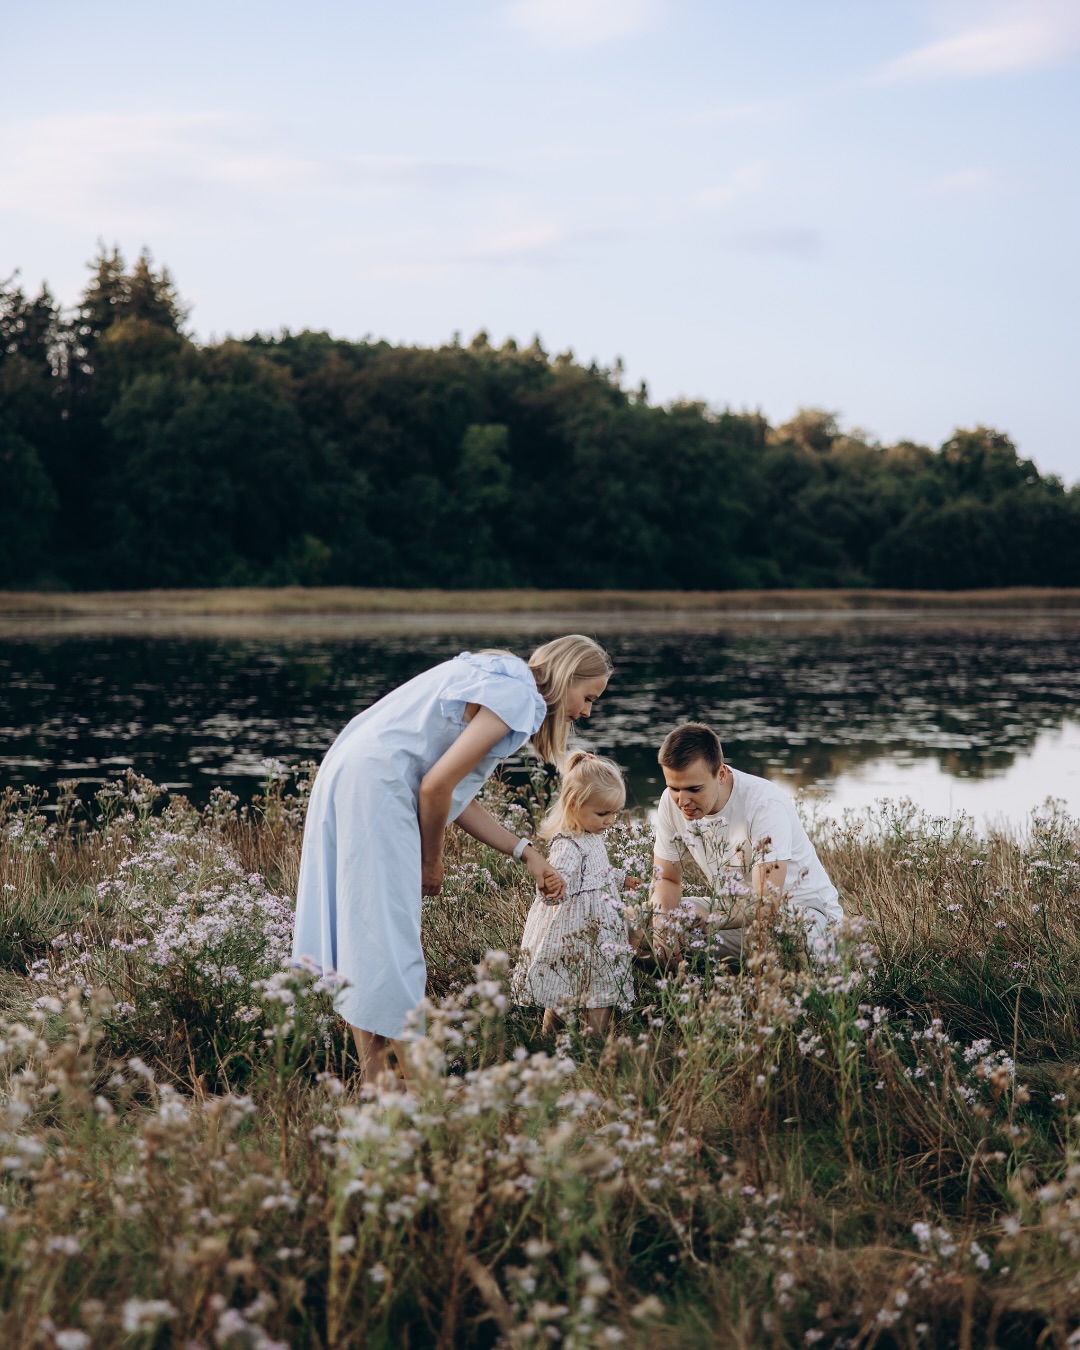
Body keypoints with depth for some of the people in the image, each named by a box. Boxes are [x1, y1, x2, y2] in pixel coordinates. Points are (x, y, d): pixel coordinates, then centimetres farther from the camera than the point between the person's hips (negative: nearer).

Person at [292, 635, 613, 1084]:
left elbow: (457, 795, 17)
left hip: (347, 775, 10)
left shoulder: (498, 680, 19)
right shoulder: (516, 695, -10)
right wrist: (432, 859, -1)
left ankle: (373, 1086, 18)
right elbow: (438, 785, -16)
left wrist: (526, 853, 17)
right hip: (374, 787, -10)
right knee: (390, 943, -6)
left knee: (357, 929, 12)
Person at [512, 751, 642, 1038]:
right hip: (576, 933, -10)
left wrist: (621, 879, 42)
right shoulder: (567, 845, -23)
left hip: (599, 928, 10)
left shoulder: (592, 837, 9)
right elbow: (559, 875, -40)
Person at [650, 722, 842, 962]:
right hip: (736, 908, 6)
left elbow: (767, 901, -32)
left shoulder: (766, 805, -27)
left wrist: (709, 921, -49)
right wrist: (661, 922, -23)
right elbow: (666, 879, 1)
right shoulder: (672, 802, -10)